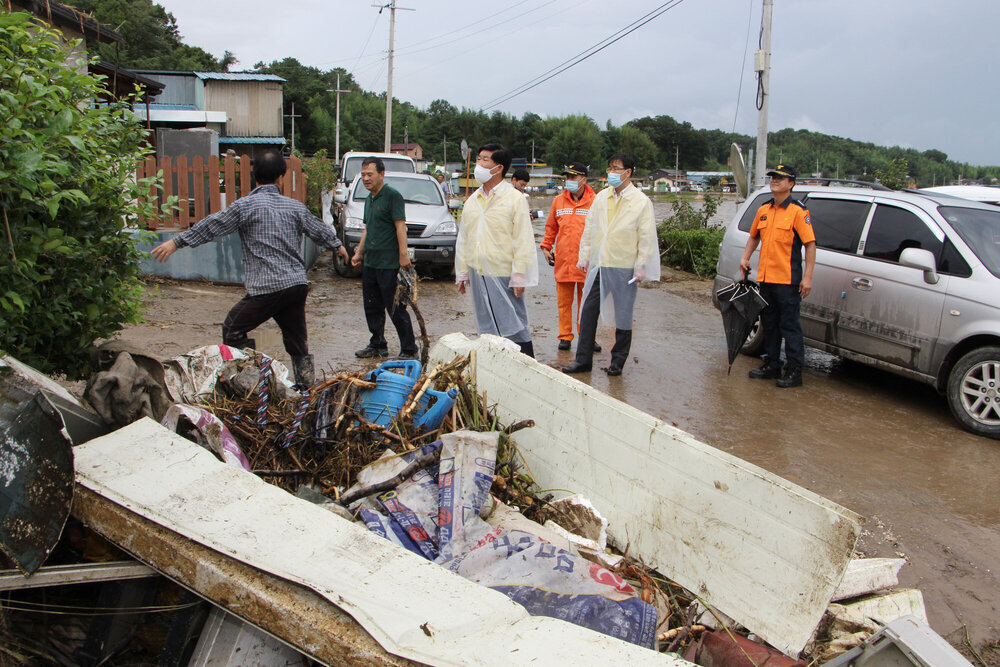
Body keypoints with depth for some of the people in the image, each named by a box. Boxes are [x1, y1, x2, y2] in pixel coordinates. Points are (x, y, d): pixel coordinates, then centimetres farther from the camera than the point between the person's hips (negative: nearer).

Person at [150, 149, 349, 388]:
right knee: (297, 341, 13)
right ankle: (307, 389, 14)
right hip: (298, 284, 5)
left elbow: (211, 226, -2)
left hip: (266, 288, -5)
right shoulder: (295, 207, 11)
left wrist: (176, 242, 6)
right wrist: (337, 245, 44)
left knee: (232, 331, 10)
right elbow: (320, 229, 24)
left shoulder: (246, 205, -5)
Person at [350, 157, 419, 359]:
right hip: (370, 263, 9)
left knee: (396, 309, -5)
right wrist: (359, 253, 21)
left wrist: (403, 254, -22)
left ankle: (409, 350, 4)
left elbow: (400, 227, -16)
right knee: (372, 307, 14)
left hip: (389, 264, -9)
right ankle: (377, 345, 27)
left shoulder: (392, 196, -9)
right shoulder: (369, 199, 17)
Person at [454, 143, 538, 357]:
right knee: (487, 328, 11)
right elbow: (463, 239, 18)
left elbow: (523, 242, -8)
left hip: (503, 274, -6)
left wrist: (519, 276, -13)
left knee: (514, 327, -3)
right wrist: (462, 273, 14)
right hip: (477, 273, 6)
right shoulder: (473, 201, 14)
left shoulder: (515, 199, -4)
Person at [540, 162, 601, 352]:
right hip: (563, 260, 3)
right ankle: (565, 337, 14)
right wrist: (546, 247, 13)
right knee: (563, 302, 6)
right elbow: (551, 227, 19)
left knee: (586, 302, 4)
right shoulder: (559, 201, 9)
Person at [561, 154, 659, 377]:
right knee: (589, 311, 3)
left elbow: (646, 237, -5)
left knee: (623, 315, 6)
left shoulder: (641, 201, -3)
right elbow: (589, 228, 14)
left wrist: (641, 266, -10)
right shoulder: (601, 197, 10)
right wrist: (584, 256, 9)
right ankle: (583, 360, 11)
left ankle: (618, 361, 19)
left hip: (624, 267, -4)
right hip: (598, 265, 4)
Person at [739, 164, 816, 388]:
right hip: (765, 277, 7)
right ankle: (772, 365, 25)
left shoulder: (797, 211, -7)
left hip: (787, 279, -7)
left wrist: (807, 276, -15)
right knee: (769, 324, 14)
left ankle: (794, 371, 4)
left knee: (789, 325, -3)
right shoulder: (764, 210, 12)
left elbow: (810, 243, -10)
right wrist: (745, 257, 11)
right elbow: (754, 236, 27)